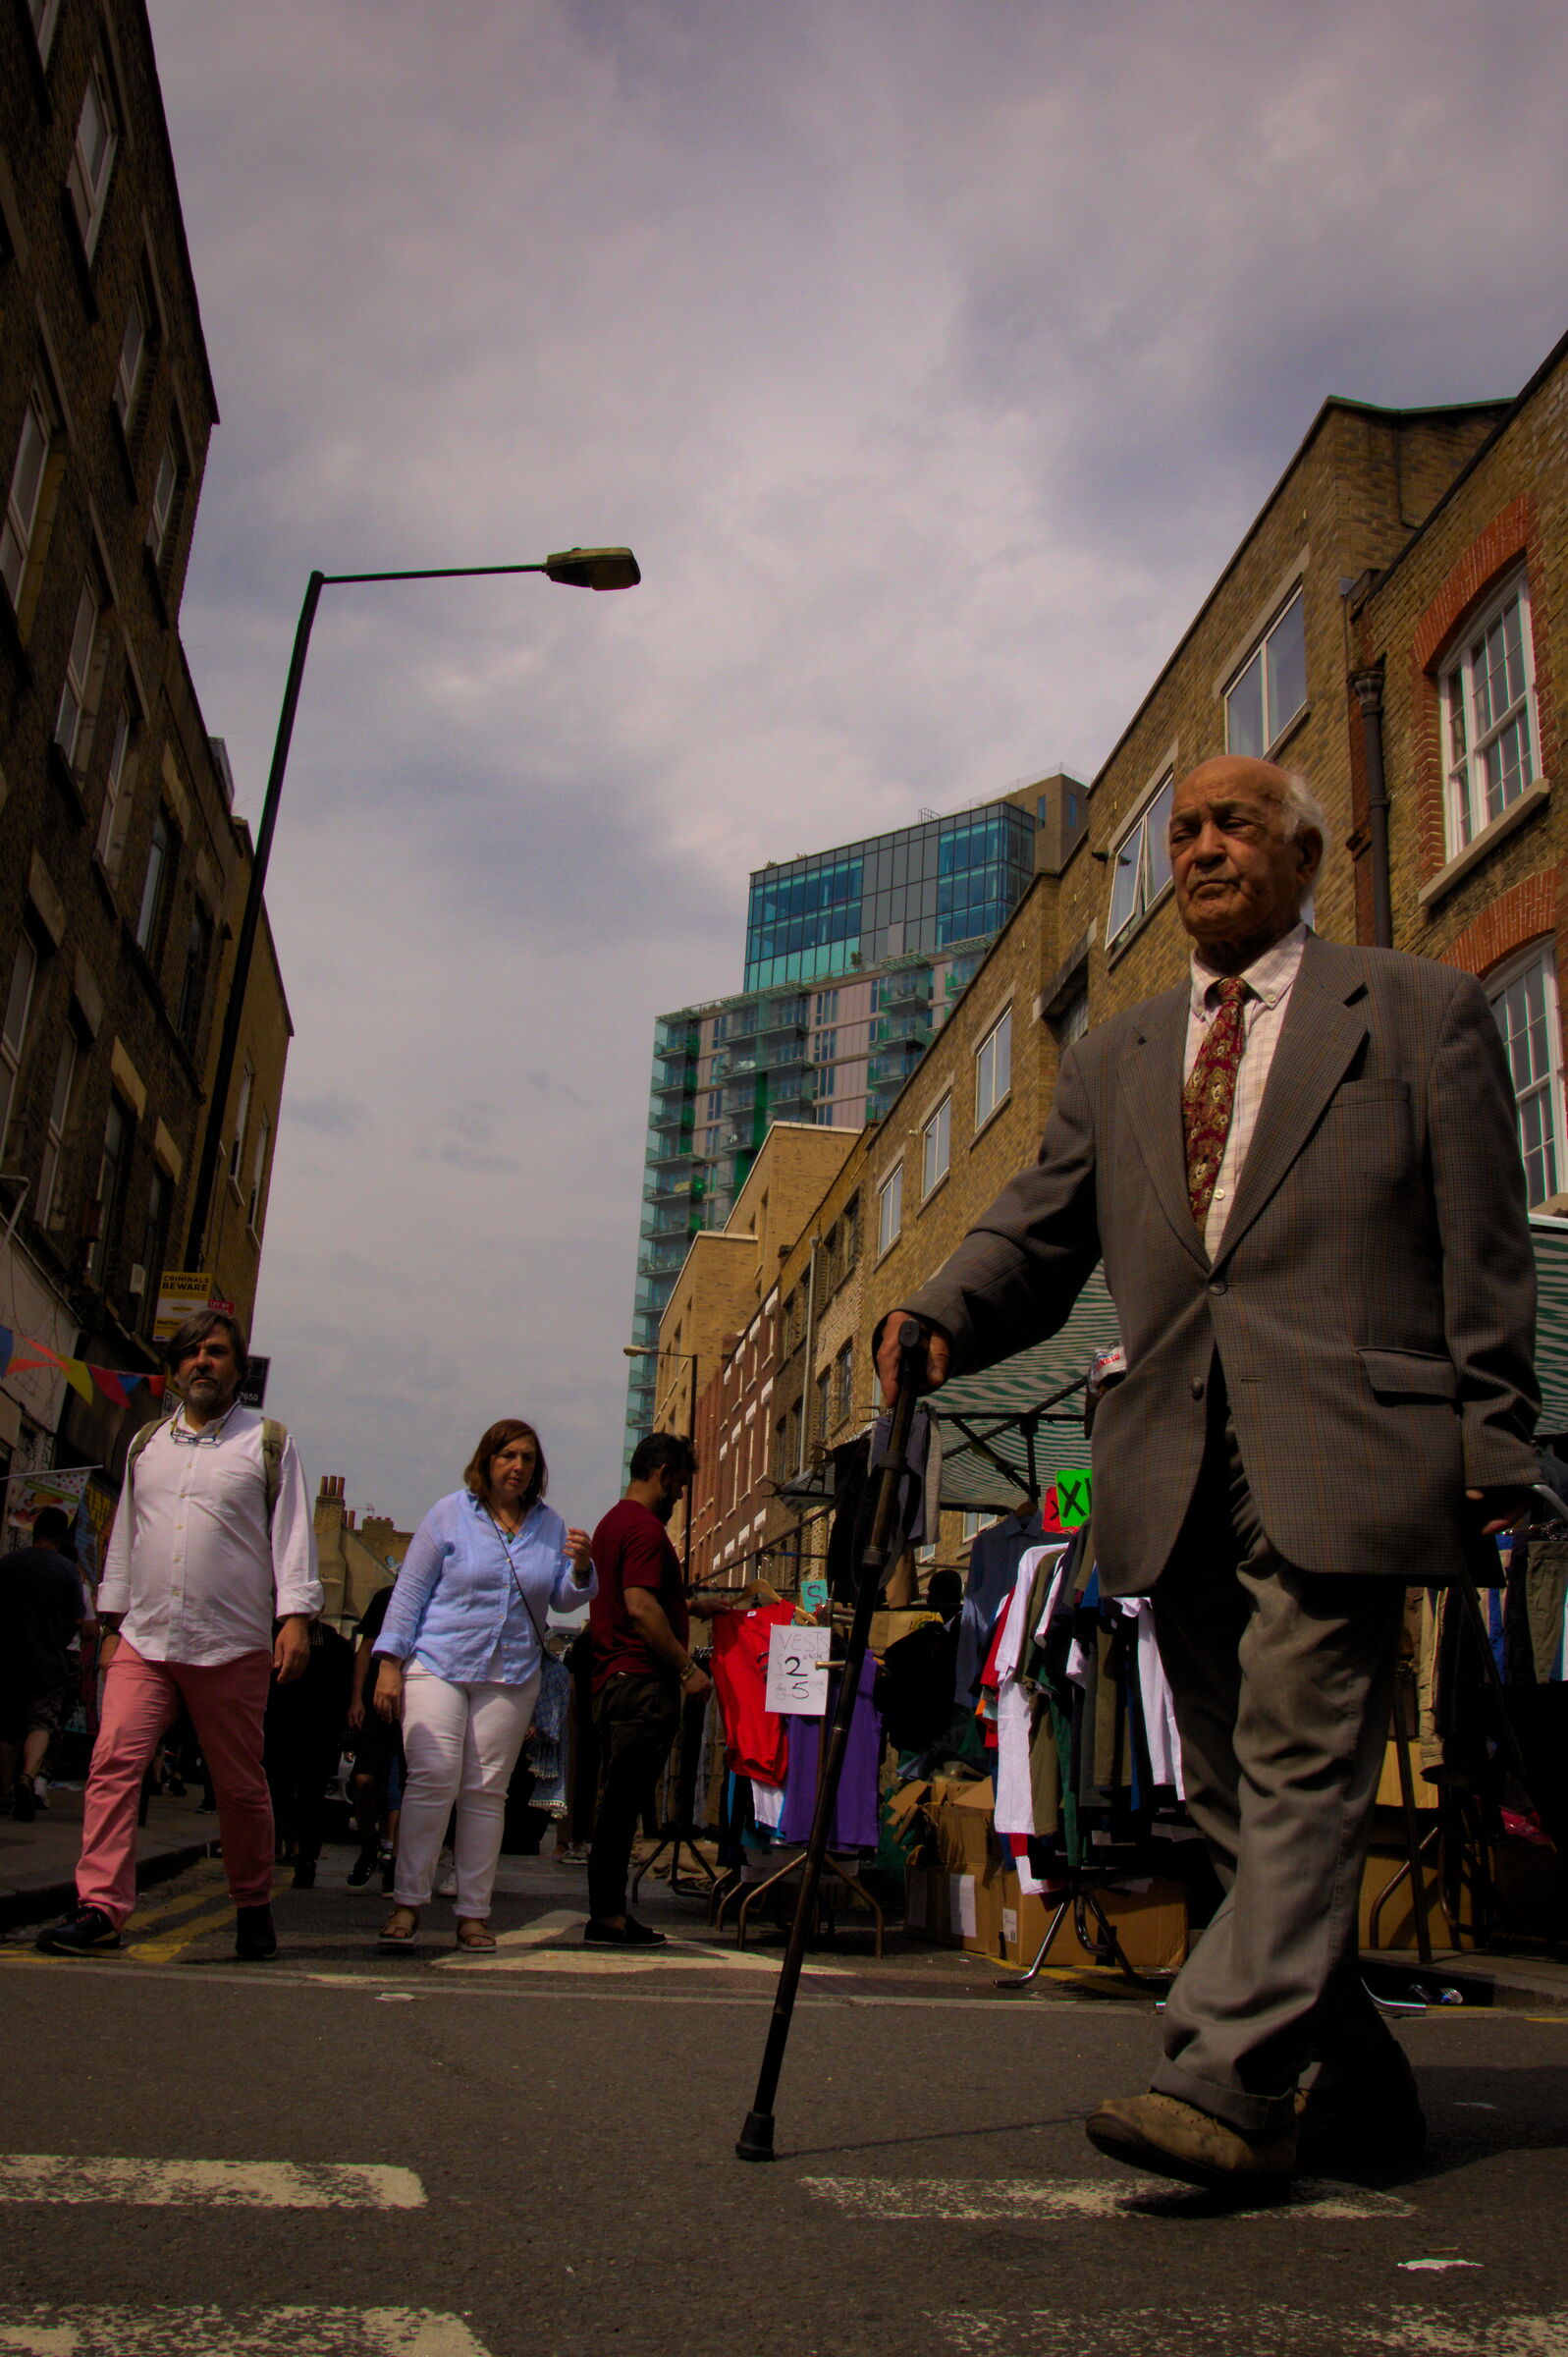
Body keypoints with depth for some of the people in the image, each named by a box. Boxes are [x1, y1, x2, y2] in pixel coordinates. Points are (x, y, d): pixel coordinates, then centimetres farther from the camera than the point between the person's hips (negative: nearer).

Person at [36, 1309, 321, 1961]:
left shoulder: (269, 1442, 5)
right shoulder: (145, 1446, 17)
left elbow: (292, 1535, 0)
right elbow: (124, 1538, 21)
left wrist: (295, 1619, -9)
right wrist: (113, 1623, 17)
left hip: (232, 1647, -3)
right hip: (144, 1640, 3)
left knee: (240, 1786, 4)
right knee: (113, 1763, -12)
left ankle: (253, 1907, 19)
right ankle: (100, 1907, -10)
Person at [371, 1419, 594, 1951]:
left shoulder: (549, 1524, 10)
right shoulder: (451, 1513, 2)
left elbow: (562, 1600, 12)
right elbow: (410, 1589, 2)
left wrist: (580, 1568, -10)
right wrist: (389, 1663, -4)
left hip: (511, 1676, 3)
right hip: (438, 1663, -2)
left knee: (486, 1792, 2)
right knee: (433, 1779, -12)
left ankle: (474, 1912, 9)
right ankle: (407, 1903, -4)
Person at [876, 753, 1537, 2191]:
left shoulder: (1423, 1013, 8)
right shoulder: (1112, 1061, 19)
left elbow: (1486, 1257, 2)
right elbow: (1037, 1232, 10)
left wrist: (1493, 1457, -5)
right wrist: (941, 1319, -10)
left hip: (1339, 1464, -5)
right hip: (1176, 1478, 5)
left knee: (1301, 1773, -10)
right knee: (1235, 1799, 10)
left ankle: (1228, 2081, -7)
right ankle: (1363, 2085, 25)